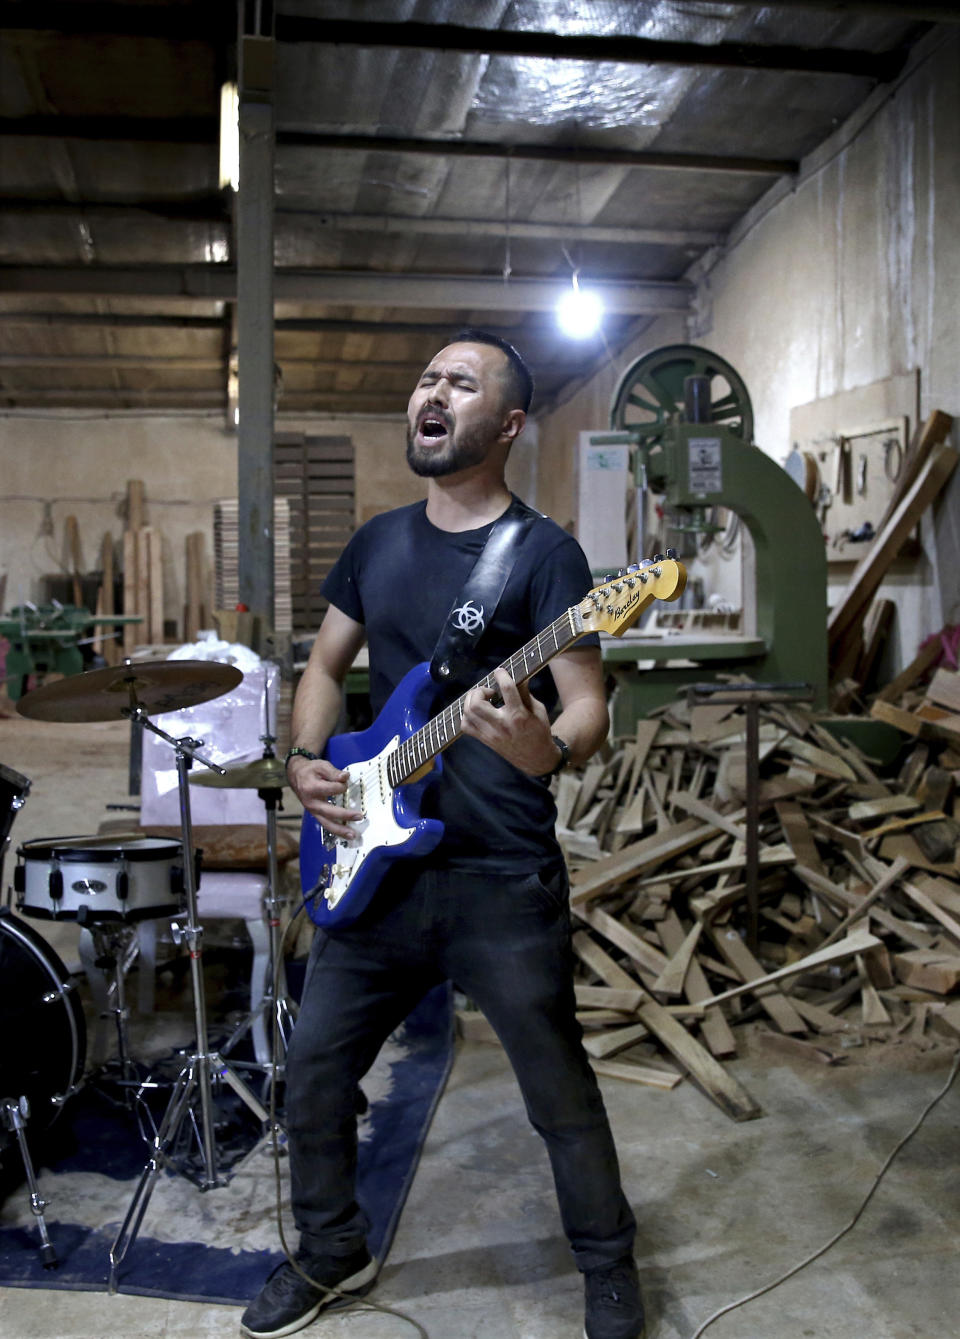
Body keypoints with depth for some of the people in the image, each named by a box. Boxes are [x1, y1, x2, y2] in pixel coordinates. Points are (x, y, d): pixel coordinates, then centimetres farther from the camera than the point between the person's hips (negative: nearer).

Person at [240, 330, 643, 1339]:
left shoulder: (542, 552, -7)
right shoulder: (378, 542, 11)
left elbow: (588, 703, -12)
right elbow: (325, 666, 19)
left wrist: (546, 749, -34)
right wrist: (305, 760, 0)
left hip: (503, 878, -5)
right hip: (376, 862, 6)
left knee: (560, 1094, 7)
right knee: (314, 1068, 14)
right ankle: (332, 1253, 39)